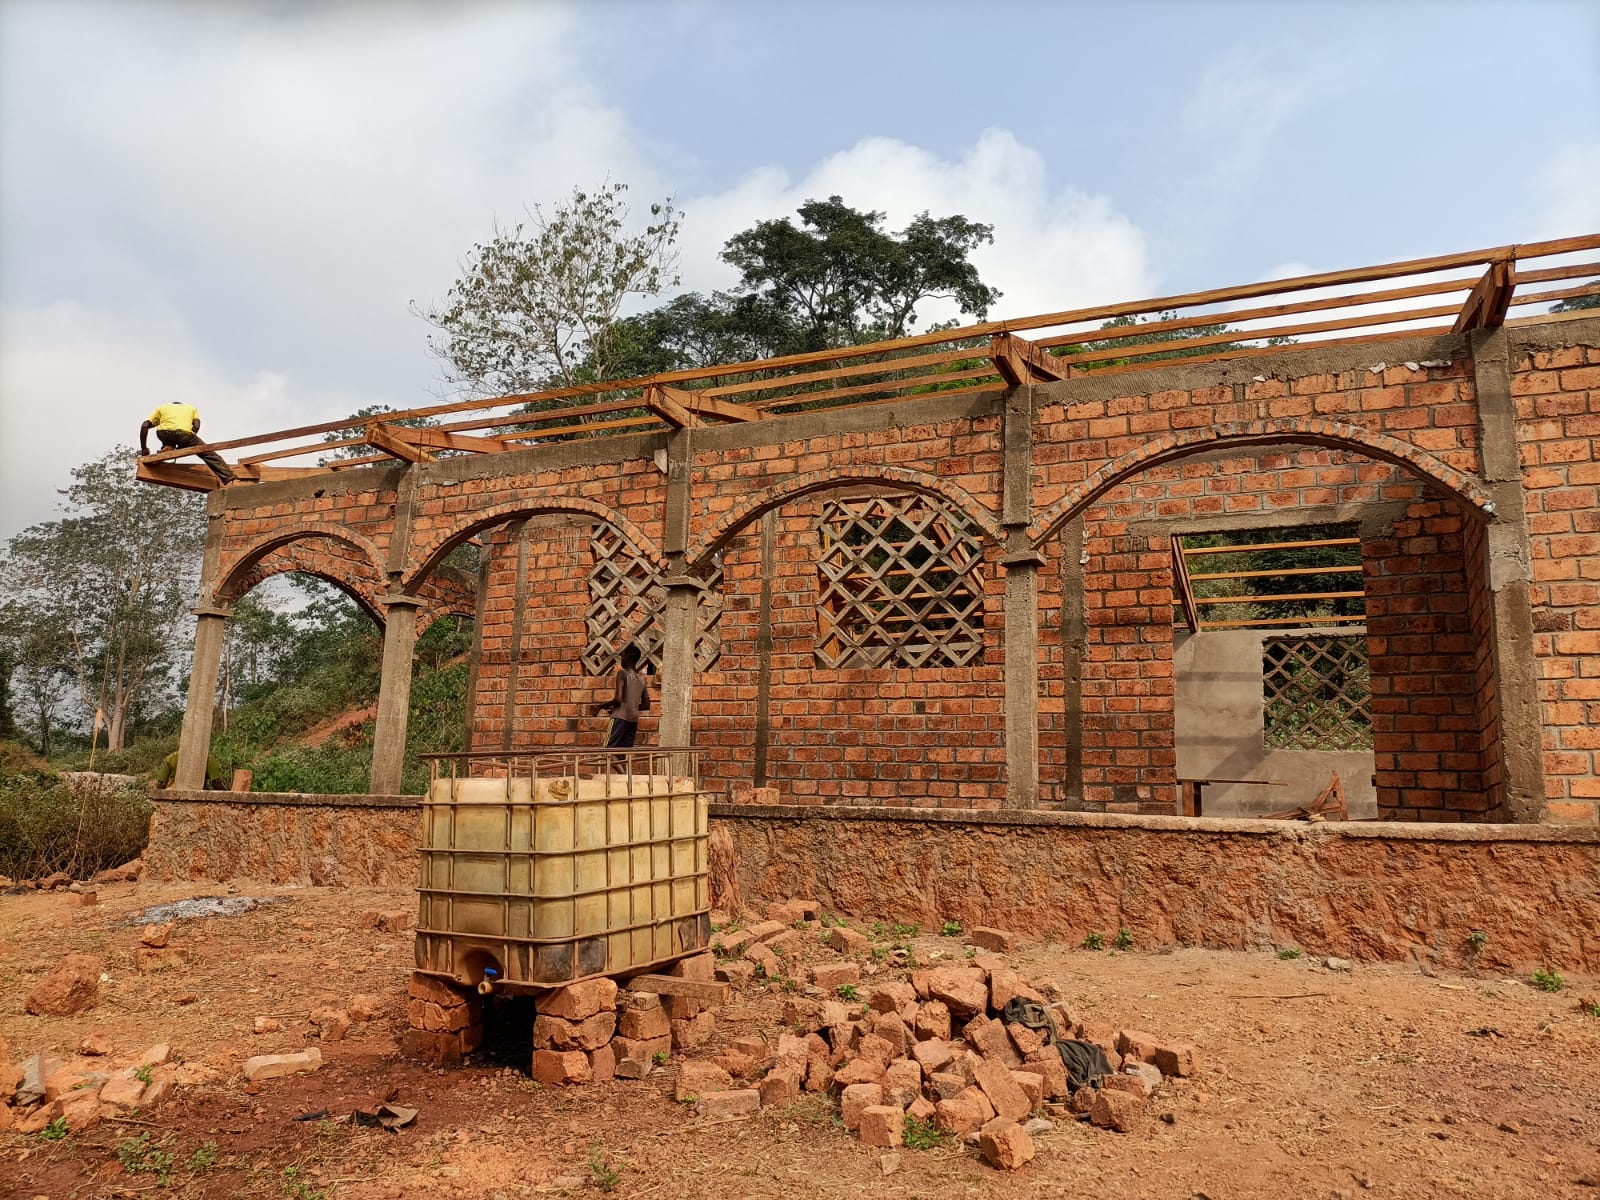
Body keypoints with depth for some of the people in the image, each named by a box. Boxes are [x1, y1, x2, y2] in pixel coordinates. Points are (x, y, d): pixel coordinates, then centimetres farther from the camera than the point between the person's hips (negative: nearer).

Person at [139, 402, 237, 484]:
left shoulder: (161, 408, 33)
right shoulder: (192, 408, 33)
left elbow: (145, 426, 21)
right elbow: (196, 427, 13)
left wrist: (144, 448, 25)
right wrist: (187, 442, 21)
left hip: (163, 433, 2)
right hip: (184, 433, -2)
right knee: (209, 454, 8)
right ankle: (229, 479, -6)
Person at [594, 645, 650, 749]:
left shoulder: (622, 673, -7)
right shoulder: (642, 679, 12)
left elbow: (618, 699, -16)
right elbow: (646, 705, 15)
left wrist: (601, 706, -2)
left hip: (620, 718, -6)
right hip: (633, 721, 6)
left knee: (608, 750, -6)